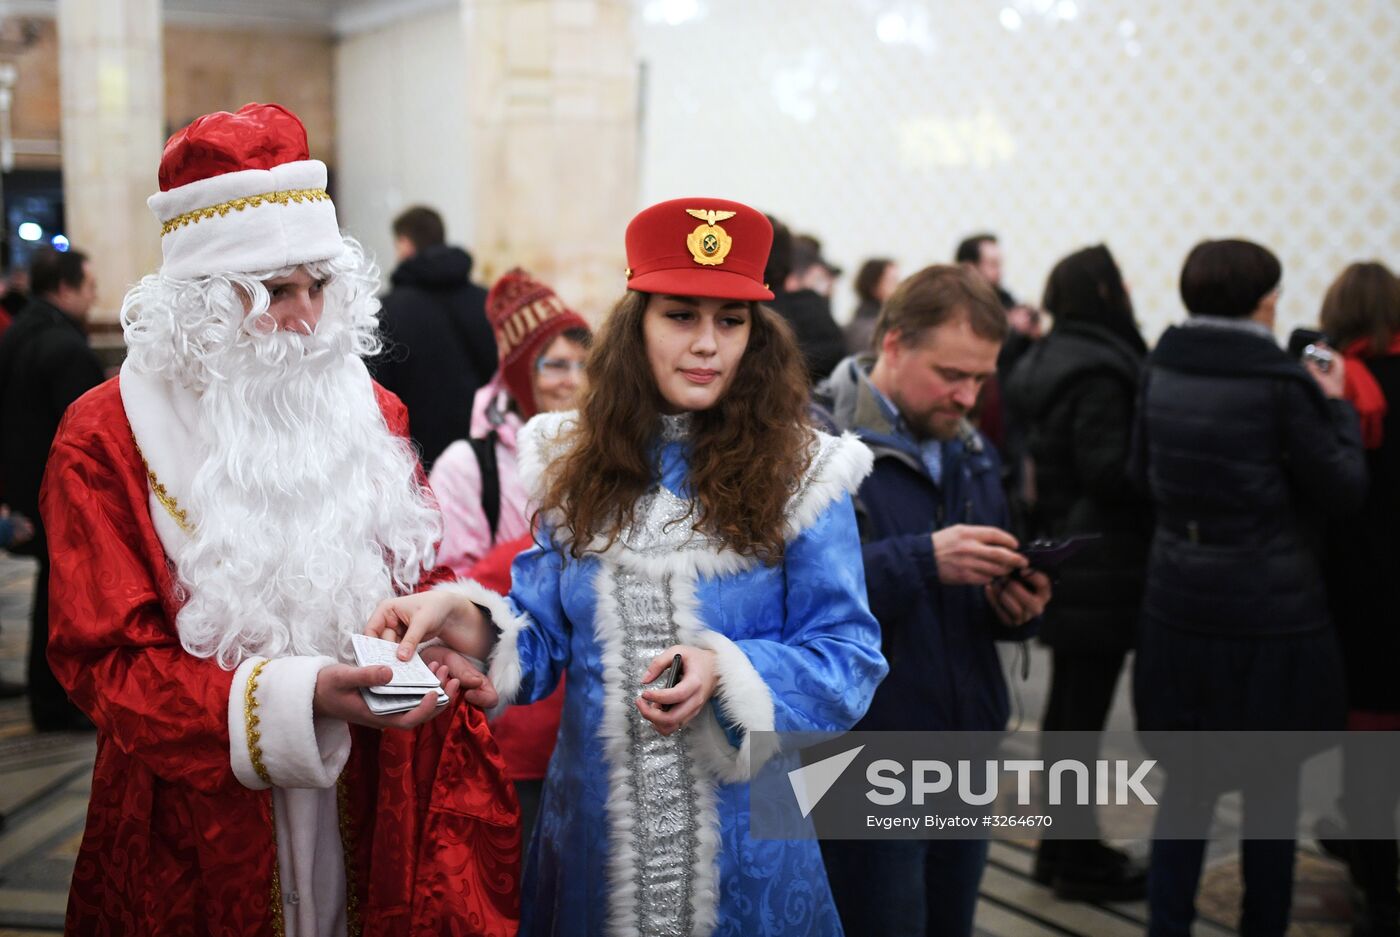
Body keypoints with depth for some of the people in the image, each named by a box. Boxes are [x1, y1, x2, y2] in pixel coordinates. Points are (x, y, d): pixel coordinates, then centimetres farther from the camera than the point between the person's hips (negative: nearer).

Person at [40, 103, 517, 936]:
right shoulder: (108, 438, -9)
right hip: (206, 820, -3)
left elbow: (418, 575, 11)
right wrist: (297, 698, -25)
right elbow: (111, 661, -13)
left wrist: (440, 650, -12)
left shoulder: (367, 409, 4)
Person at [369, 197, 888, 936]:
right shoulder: (577, 463, 2)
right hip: (596, 820, 3)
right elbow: (544, 636, 4)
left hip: (742, 831, -2)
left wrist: (728, 672, -24)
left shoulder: (799, 472, -7)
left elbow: (846, 654, -7)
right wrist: (472, 620, -17)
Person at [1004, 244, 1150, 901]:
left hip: (1063, 561, 10)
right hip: (1102, 569, -10)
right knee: (1086, 708, -1)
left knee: (1066, 702, 16)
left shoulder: (1045, 362, 12)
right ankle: (1080, 856, 8)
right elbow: (1108, 470, -23)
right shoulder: (1100, 374, -18)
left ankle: (1061, 841, 27)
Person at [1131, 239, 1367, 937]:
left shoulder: (1160, 372, 0)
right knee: (1271, 792, 11)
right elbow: (1343, 491, -7)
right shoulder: (1283, 383, -15)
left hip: (1178, 609, 4)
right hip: (1272, 615, -4)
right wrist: (1335, 407, 5)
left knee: (1184, 785, 13)